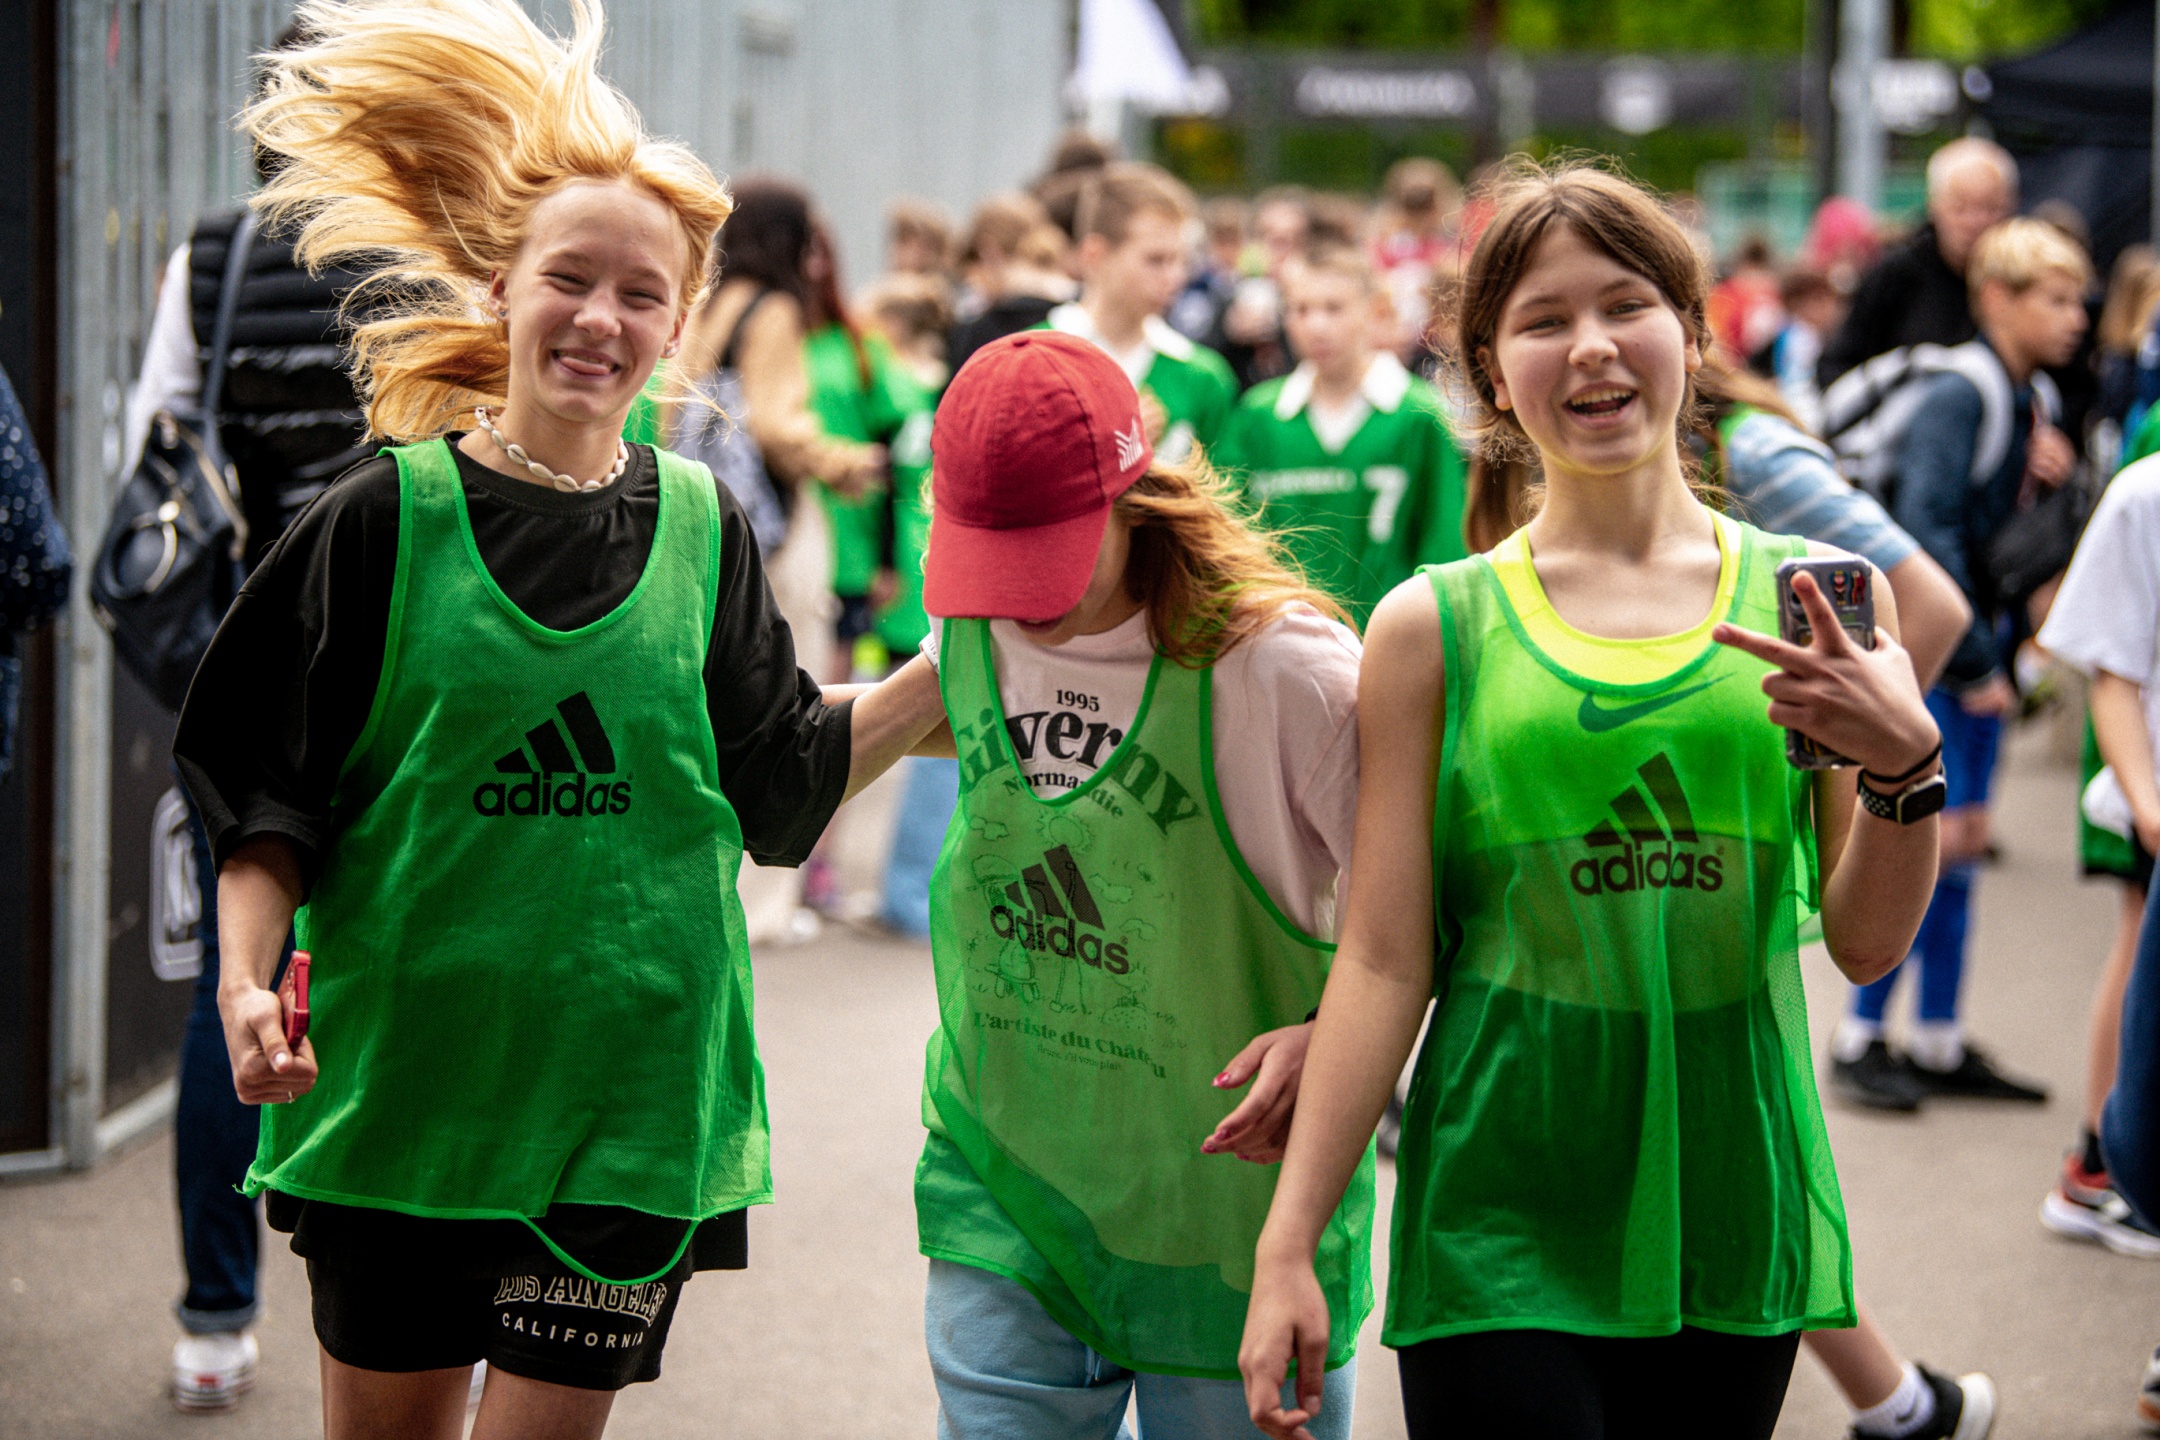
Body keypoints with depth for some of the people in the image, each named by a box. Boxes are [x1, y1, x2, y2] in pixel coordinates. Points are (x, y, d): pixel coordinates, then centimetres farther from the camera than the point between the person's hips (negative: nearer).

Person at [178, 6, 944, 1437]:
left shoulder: (703, 528, 5)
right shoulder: (389, 515, -3)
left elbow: (786, 783, 10)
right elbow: (274, 795, -1)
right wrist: (247, 978, -15)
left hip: (632, 1071, 1)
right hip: (403, 1067, -1)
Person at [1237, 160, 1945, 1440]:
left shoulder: (1814, 600, 4)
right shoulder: (1434, 630, 0)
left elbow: (1865, 944, 5)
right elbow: (1383, 964, 0)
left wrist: (1904, 763, -13)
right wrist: (1287, 1247, -5)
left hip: (1735, 1221, 2)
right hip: (1501, 1228, -2)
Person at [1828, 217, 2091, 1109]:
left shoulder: (2031, 404, 8)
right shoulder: (1956, 400, -17)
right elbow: (1926, 535, -23)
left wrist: (2053, 482, -4)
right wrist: (1973, 666, -20)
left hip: (1978, 643, 8)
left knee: (1964, 839, 10)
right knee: (1932, 836, -9)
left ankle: (1939, 1045, 16)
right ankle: (1859, 1041, 1)